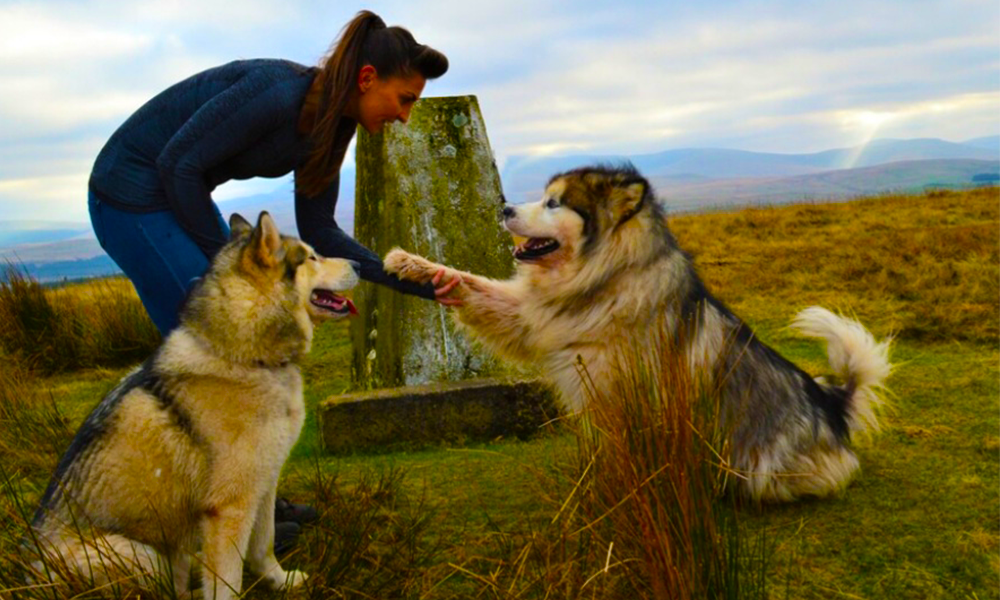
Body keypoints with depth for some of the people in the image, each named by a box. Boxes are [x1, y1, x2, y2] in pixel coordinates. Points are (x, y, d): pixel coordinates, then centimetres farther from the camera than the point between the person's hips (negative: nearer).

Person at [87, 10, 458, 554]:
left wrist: (414, 285, -3)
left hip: (180, 197, 9)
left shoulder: (331, 126, -1)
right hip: (132, 196, -9)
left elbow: (318, 231, 3)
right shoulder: (279, 94, -29)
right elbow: (179, 164, -25)